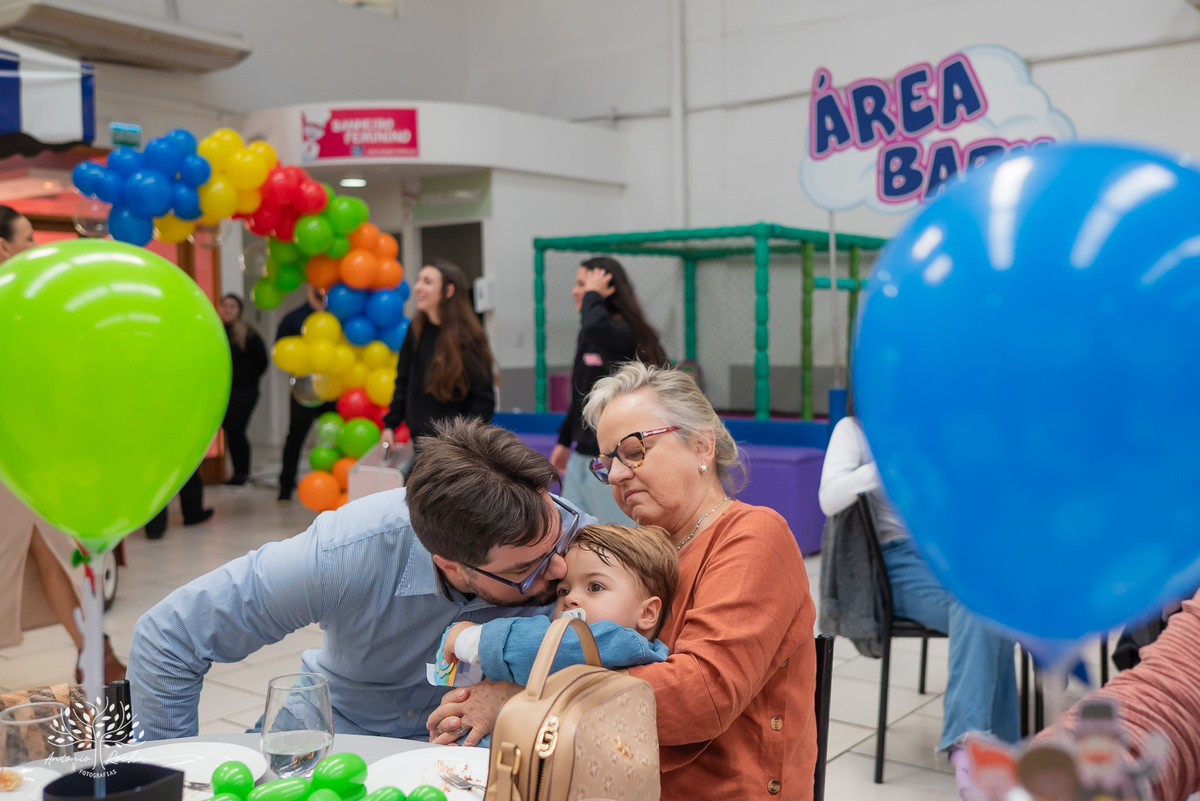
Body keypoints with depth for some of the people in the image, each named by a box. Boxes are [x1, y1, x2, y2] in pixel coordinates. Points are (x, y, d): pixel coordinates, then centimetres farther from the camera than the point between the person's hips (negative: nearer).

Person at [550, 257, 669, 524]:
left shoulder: (626, 334, -15)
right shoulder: (587, 336, 13)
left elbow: (594, 326, -40)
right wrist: (564, 441, 28)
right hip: (582, 457, 9)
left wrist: (593, 294, -19)